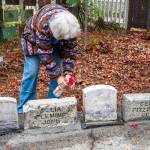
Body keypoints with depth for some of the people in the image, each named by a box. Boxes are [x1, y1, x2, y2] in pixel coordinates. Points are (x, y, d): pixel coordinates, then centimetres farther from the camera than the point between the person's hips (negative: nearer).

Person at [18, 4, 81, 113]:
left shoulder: (71, 25, -29)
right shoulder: (43, 26, -42)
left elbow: (71, 50, -22)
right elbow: (46, 55, -36)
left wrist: (68, 73, -31)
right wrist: (57, 76, -35)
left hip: (55, 43, 4)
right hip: (34, 39, -4)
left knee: (58, 70, -5)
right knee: (31, 72, -11)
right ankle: (24, 108, -3)